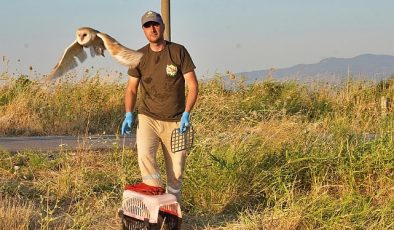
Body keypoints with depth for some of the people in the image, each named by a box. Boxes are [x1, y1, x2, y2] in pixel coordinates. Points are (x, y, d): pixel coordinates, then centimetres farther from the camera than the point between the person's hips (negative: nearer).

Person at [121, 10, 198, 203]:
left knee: (176, 171, 1)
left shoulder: (178, 51, -2)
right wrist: (128, 114, -5)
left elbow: (192, 85, -3)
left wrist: (186, 113, -15)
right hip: (148, 117, 1)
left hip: (175, 121, -1)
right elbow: (131, 89, 11)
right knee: (144, 153, -25)